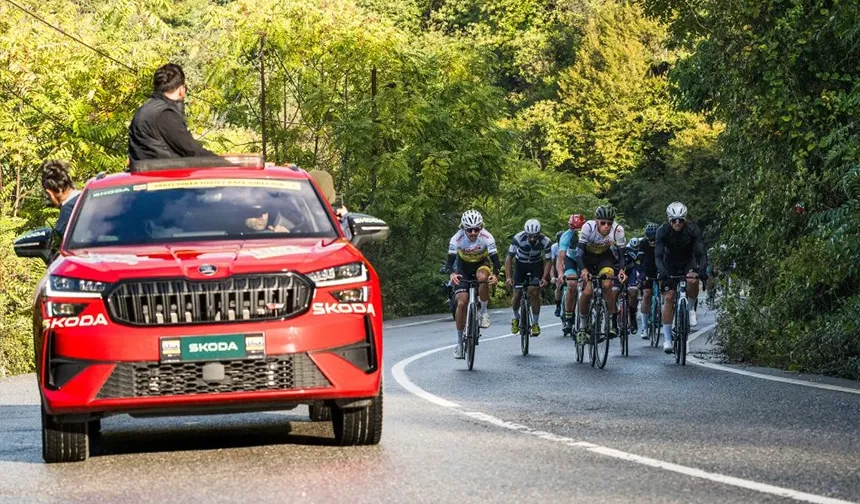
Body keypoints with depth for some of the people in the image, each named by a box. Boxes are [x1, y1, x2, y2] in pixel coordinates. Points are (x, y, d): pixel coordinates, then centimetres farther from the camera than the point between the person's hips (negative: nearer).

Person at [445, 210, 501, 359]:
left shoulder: (487, 238, -28)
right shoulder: (457, 239, -28)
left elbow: (495, 258, -31)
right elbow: (450, 260, -32)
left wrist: (495, 274, -51)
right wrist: (451, 274, -53)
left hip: (481, 264, -1)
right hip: (463, 267, 1)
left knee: (483, 277, -38)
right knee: (462, 303, -11)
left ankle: (483, 312, -15)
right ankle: (459, 342, 0)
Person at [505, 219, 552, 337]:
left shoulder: (545, 242, -28)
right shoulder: (518, 239, -31)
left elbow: (548, 261, -16)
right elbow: (509, 258, -24)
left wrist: (544, 278, -28)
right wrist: (508, 277, -32)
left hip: (537, 264, 0)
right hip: (521, 264, 0)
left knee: (534, 293, -15)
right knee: (517, 294, -6)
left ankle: (536, 324, -2)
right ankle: (516, 318, 23)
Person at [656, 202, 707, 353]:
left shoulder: (692, 230, -23)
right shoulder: (663, 231, -23)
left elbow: (701, 252, -27)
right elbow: (658, 254, -29)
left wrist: (701, 269, -46)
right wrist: (661, 271, -48)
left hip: (688, 262, 0)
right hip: (670, 264, 0)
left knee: (693, 281, -34)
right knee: (669, 297, -12)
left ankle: (691, 309, -5)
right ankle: (667, 339, -7)